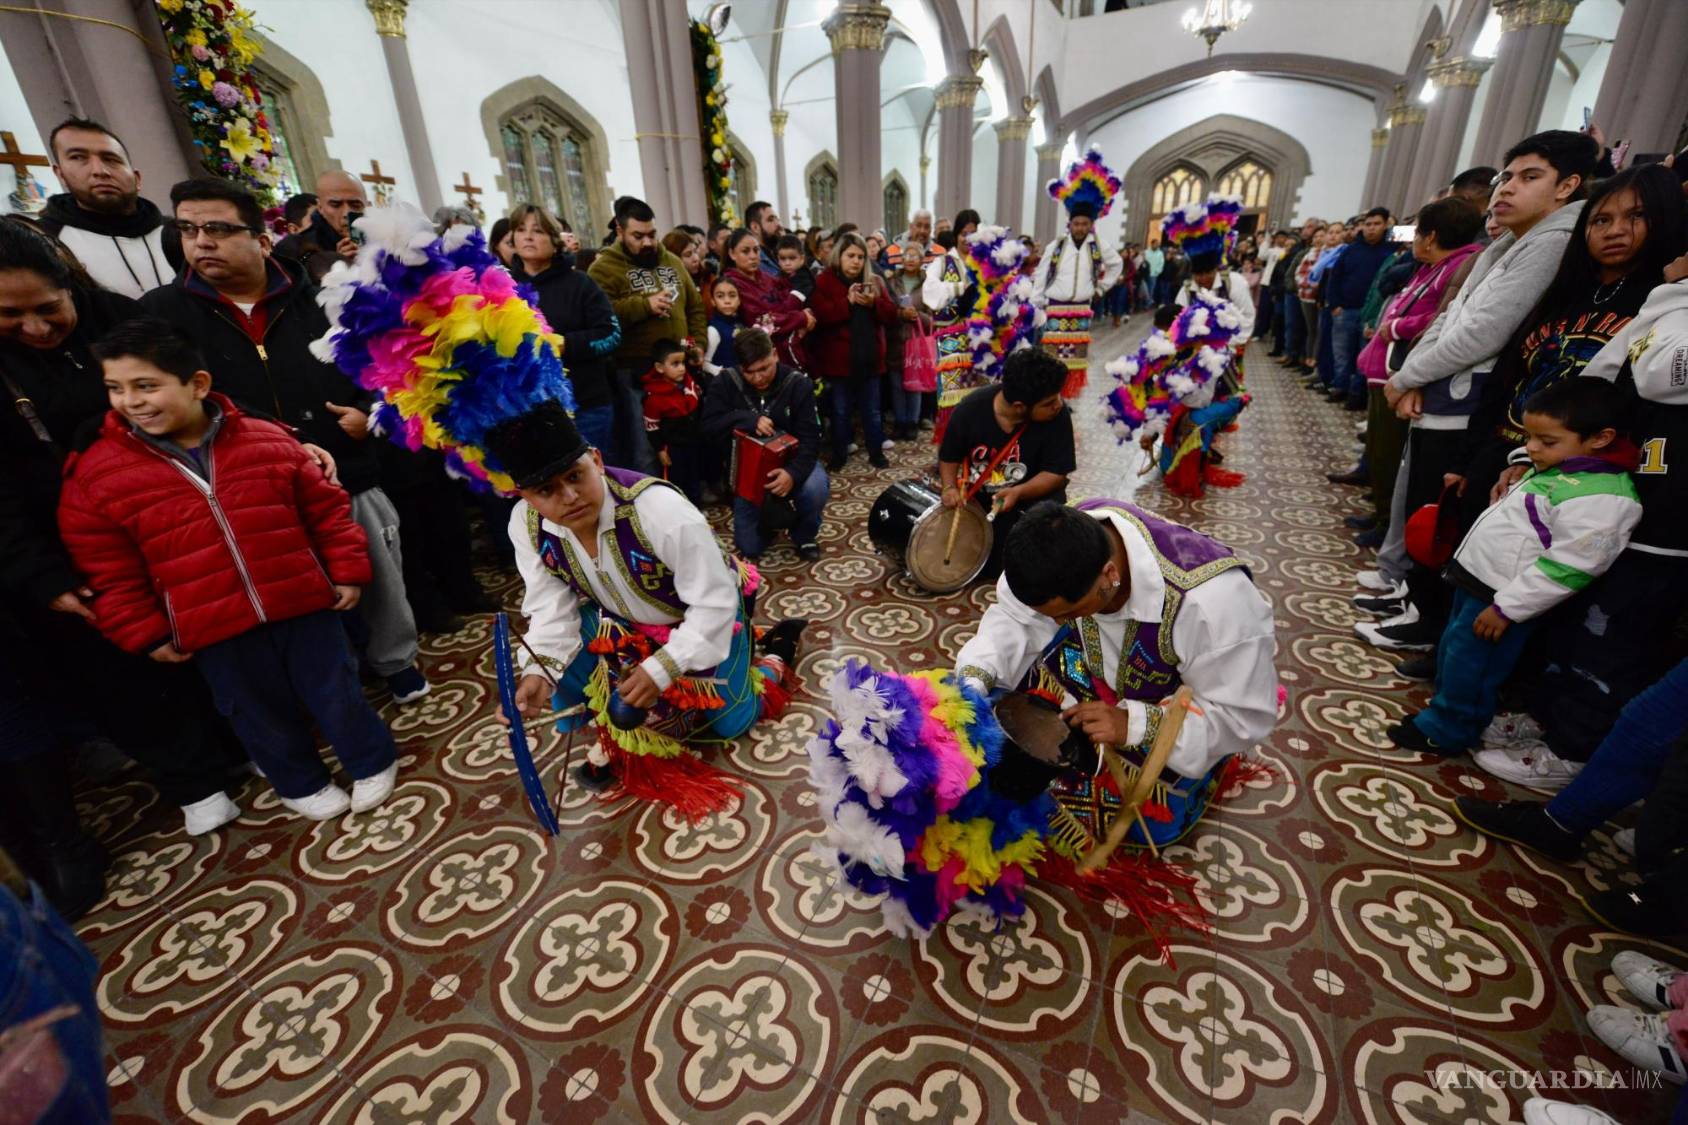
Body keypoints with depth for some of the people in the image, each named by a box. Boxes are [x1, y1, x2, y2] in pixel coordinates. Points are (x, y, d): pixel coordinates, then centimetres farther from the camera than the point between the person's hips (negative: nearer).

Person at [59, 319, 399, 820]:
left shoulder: (267, 440, -4)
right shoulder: (95, 474, -2)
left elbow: (325, 508, 3)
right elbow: (110, 572, 2)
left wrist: (346, 570, 0)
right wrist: (146, 633, 1)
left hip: (302, 601, -1)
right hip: (211, 629, 1)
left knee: (335, 690, 11)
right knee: (261, 712, 16)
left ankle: (372, 761, 32)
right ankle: (301, 782, 38)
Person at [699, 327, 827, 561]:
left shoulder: (798, 383, -16)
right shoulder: (726, 382, -11)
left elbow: (810, 438, -20)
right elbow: (709, 425, -17)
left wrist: (794, 472, -39)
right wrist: (749, 420, -33)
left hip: (790, 459, -1)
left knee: (815, 488, -36)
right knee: (749, 548, -4)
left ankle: (804, 535, -3)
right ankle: (773, 515, 30)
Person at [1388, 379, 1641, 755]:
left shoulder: (1596, 498, -23)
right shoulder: (1554, 470, 7)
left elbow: (1566, 567, -24)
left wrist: (1507, 608, -21)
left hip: (1503, 598, -9)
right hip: (1476, 581, 10)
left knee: (1468, 669, 3)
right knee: (1452, 653, 20)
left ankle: (1446, 731, 19)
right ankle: (1440, 712, 36)